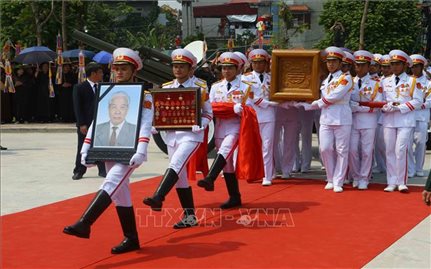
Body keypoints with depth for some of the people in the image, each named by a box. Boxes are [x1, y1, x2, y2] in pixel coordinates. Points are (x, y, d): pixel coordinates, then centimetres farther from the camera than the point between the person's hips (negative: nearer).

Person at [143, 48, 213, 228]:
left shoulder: (200, 87, -1)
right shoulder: (166, 88, 9)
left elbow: (208, 112, 4)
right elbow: (160, 111, 16)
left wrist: (200, 125, -15)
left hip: (191, 135, -5)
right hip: (172, 135, 5)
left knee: (176, 164, -28)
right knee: (180, 176, 7)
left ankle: (158, 198, -40)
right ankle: (190, 216, 15)